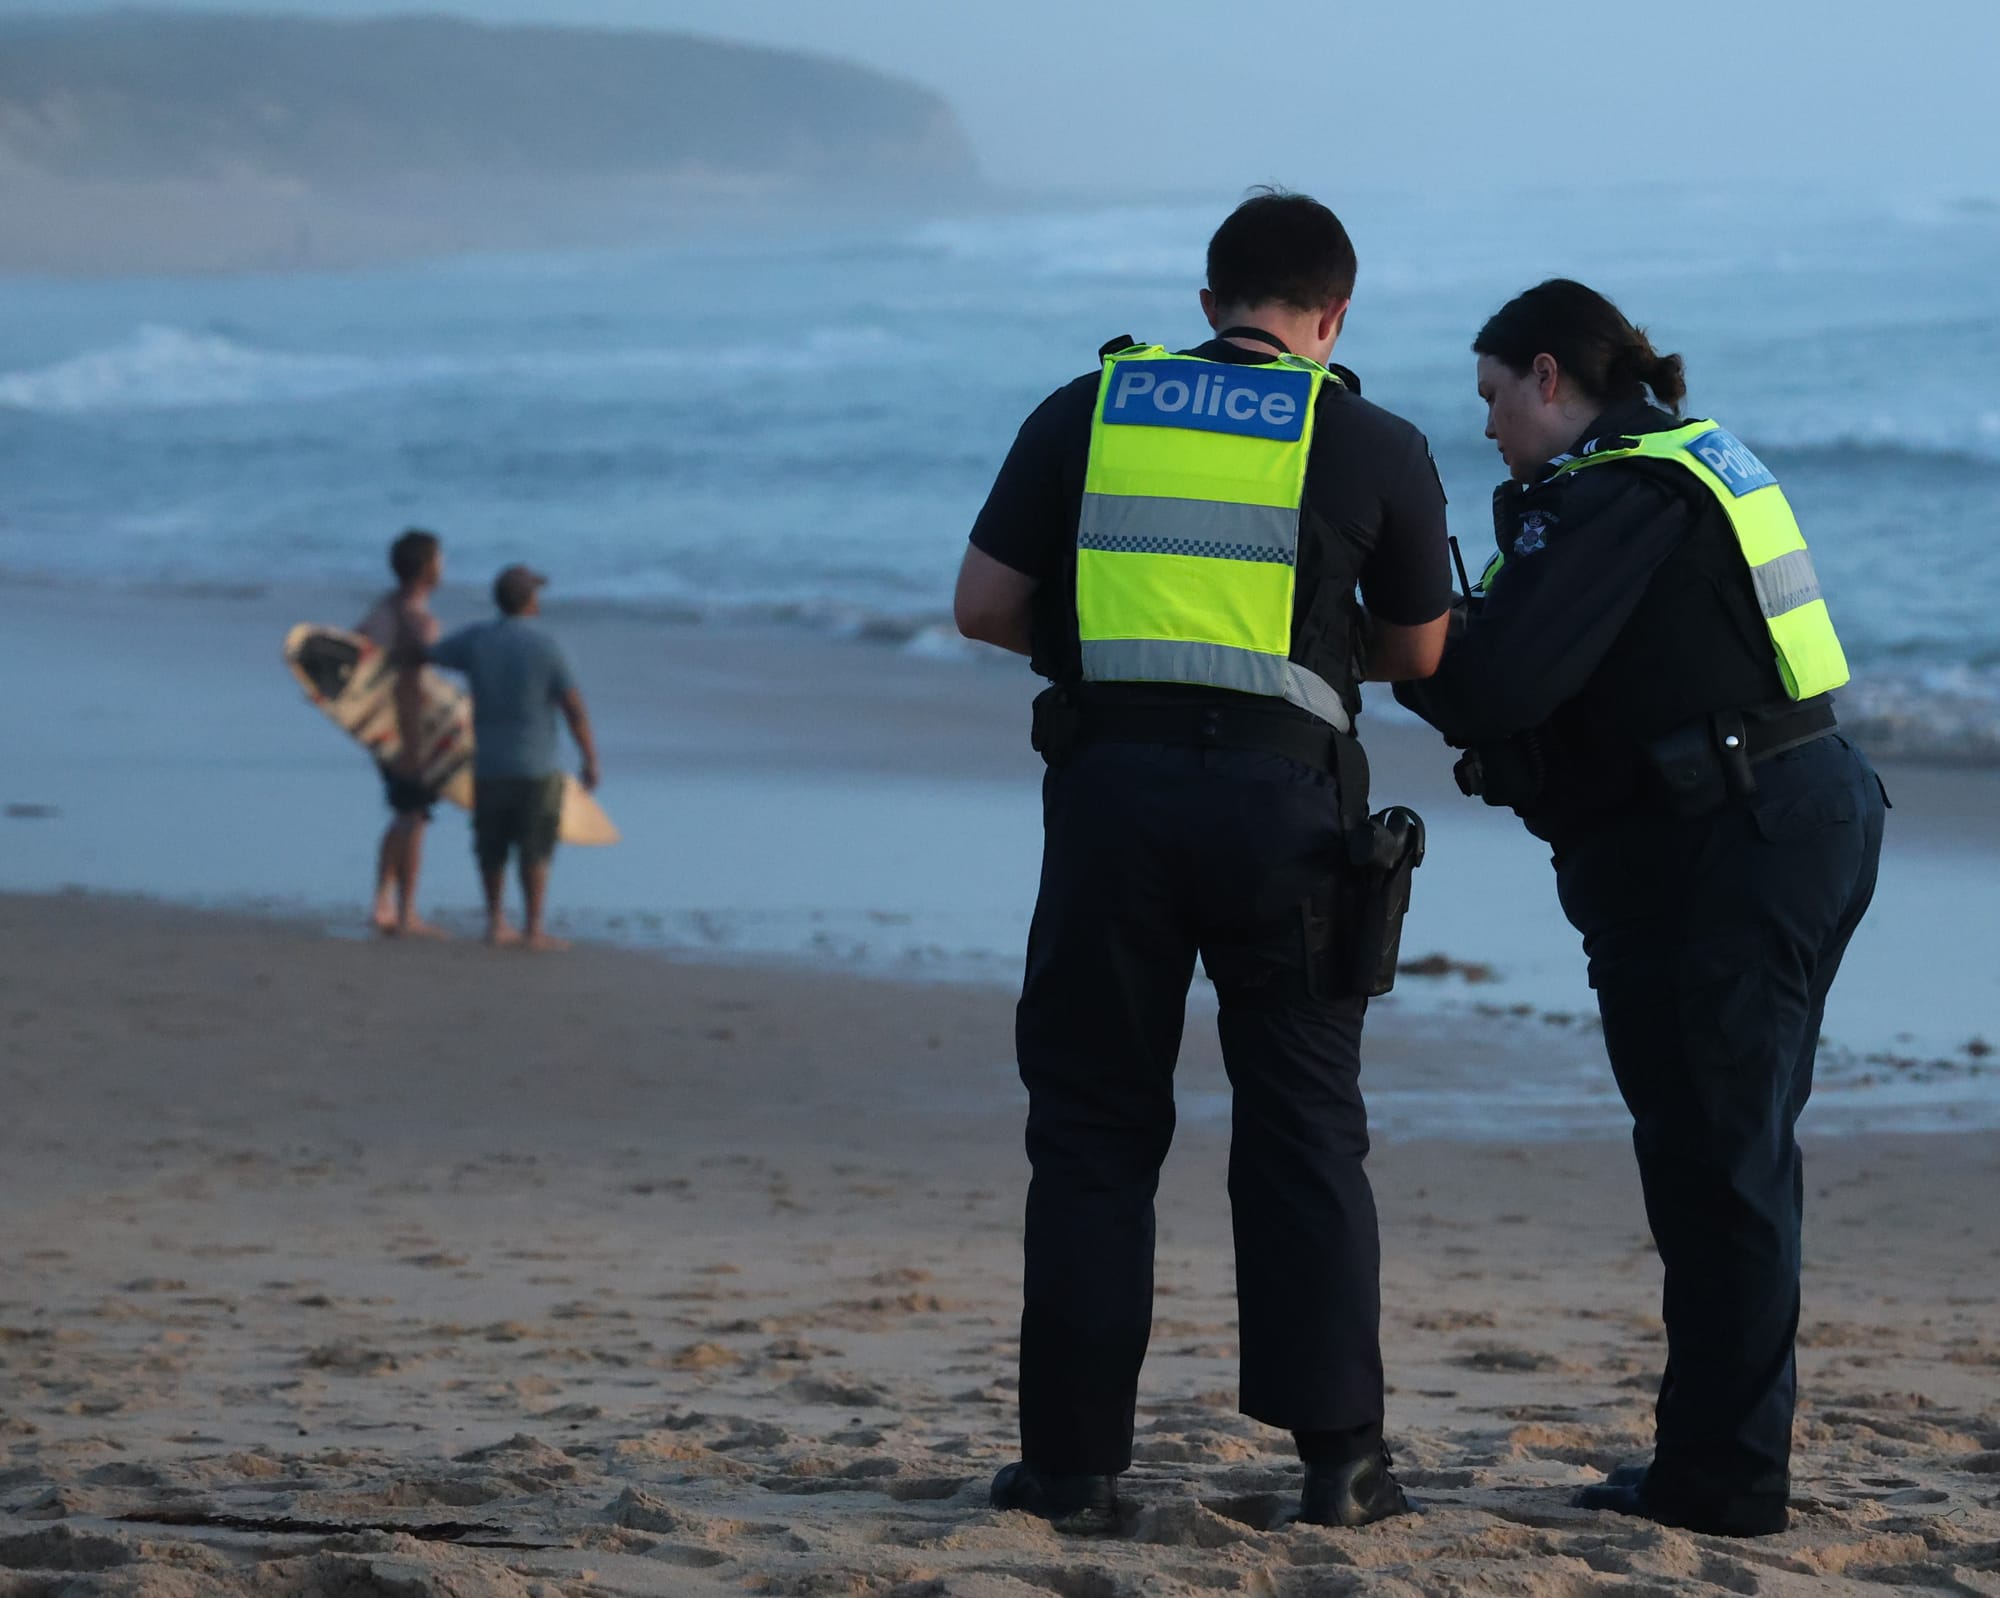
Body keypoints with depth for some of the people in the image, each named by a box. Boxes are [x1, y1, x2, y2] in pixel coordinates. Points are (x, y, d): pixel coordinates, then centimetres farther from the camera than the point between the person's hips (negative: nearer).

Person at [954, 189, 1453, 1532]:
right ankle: (1339, 1453, 6)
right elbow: (1417, 652, 15)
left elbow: (985, 606, 6)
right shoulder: (1375, 447, 5)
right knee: (1305, 1131, 8)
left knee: (1095, 1132, 8)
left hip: (1113, 780, 1)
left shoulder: (1084, 413, 8)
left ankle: (1074, 1460, 7)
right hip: (1280, 793, -1)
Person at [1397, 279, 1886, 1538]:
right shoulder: (1694, 458, 16)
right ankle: (1738, 1454, 22)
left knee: (1715, 1157, -5)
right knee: (1740, 1148, 16)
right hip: (1810, 816, 10)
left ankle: (1726, 1474, 0)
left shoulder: (1613, 492, -14)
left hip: (1717, 854, -10)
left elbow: (1497, 685, -21)